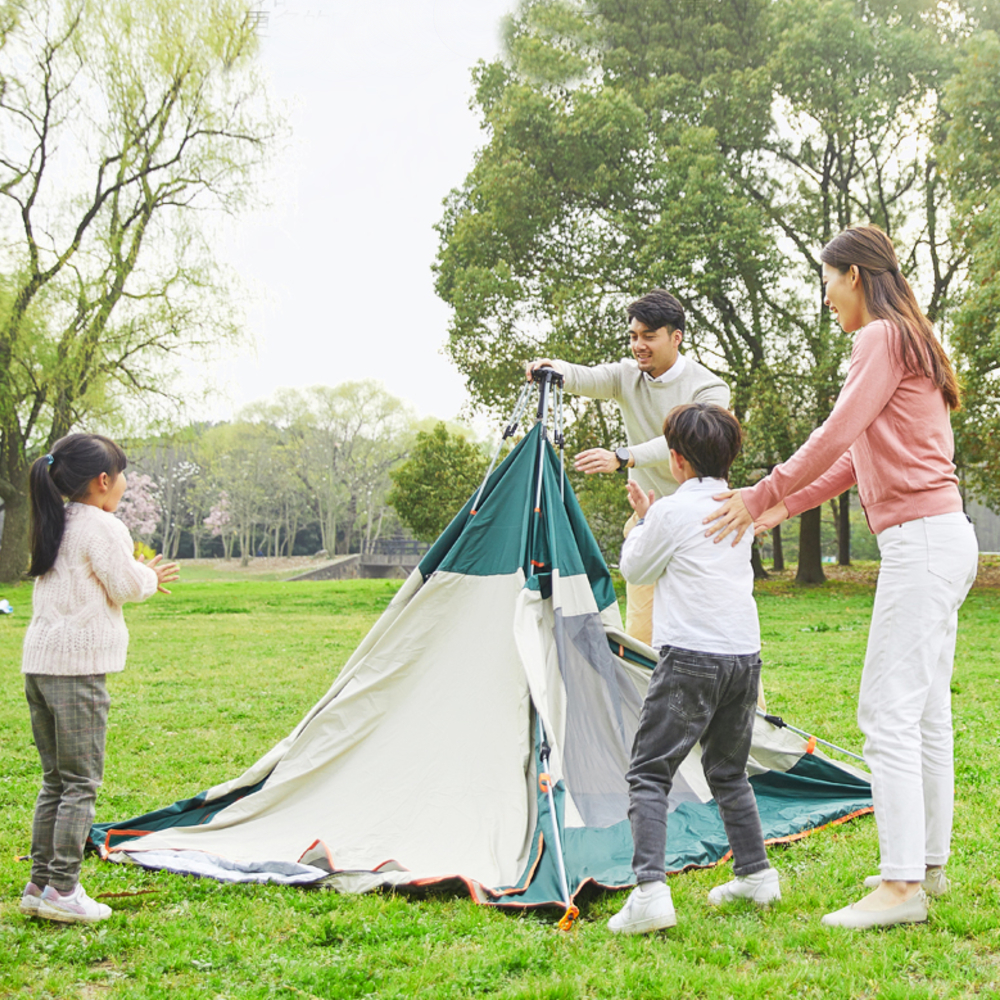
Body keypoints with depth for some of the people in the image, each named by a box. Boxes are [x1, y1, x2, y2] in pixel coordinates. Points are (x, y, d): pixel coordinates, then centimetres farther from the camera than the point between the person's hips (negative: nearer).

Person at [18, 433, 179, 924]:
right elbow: (124, 588, -6)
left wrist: (141, 576, 19)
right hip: (78, 663, -9)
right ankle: (62, 889, -1)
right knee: (80, 782, -2)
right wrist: (149, 576, 14)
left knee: (54, 781, 14)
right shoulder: (104, 529, -10)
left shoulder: (54, 528, 17)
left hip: (37, 662, 9)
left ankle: (39, 884, 17)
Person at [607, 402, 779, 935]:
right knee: (728, 771, 22)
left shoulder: (671, 512, -10)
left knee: (648, 774, -4)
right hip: (745, 655, 7)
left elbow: (634, 570, 4)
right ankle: (757, 875, 26)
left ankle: (650, 891, -15)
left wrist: (643, 517, 18)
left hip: (690, 658, -7)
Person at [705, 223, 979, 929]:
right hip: (944, 536, 10)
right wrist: (785, 507, 20)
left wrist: (763, 495, -5)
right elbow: (860, 455, 22)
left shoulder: (884, 337, -9)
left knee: (889, 711, -11)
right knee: (926, 710, 13)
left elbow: (836, 436, -14)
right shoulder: (911, 339, 22)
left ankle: (902, 884, -10)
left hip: (921, 540, -10)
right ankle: (930, 862, 21)